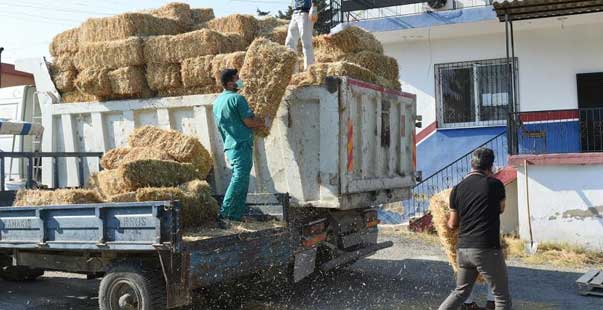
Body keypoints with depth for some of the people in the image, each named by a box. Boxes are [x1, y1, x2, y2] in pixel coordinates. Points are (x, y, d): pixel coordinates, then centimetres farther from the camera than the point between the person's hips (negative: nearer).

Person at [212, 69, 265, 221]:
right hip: (241, 144, -9)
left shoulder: (217, 101, 17)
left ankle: (237, 214, 10)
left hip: (229, 145, 9)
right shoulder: (237, 98, -11)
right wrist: (262, 122, 7)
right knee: (240, 178, -10)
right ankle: (225, 211, -15)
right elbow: (249, 122, -13)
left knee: (241, 179, 12)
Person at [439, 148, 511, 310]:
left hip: (463, 248, 5)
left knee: (461, 292, 23)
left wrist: (447, 222, 38)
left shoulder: (457, 189, 6)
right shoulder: (495, 184, -5)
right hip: (486, 249, -5)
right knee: (502, 296, 6)